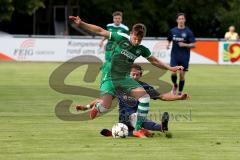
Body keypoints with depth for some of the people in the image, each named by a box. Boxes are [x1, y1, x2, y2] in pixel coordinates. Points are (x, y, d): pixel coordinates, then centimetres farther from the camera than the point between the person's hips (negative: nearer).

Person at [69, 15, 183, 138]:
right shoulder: (121, 38, -11)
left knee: (145, 97, -16)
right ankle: (97, 107, 21)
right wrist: (81, 24, -12)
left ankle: (137, 129, -9)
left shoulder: (141, 49, 1)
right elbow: (100, 31, -8)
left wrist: (170, 68, 7)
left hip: (124, 78, 4)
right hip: (110, 77, -4)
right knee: (105, 107, -21)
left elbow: (154, 61, 16)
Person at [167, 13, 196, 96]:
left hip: (184, 57, -1)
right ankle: (175, 85, 18)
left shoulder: (188, 32, -3)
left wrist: (184, 45, -20)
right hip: (174, 55, 1)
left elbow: (193, 45, -4)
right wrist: (168, 45, -2)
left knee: (182, 75, -1)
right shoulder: (172, 31, 5)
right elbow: (169, 40, 20)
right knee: (173, 73, -13)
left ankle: (180, 93, 12)